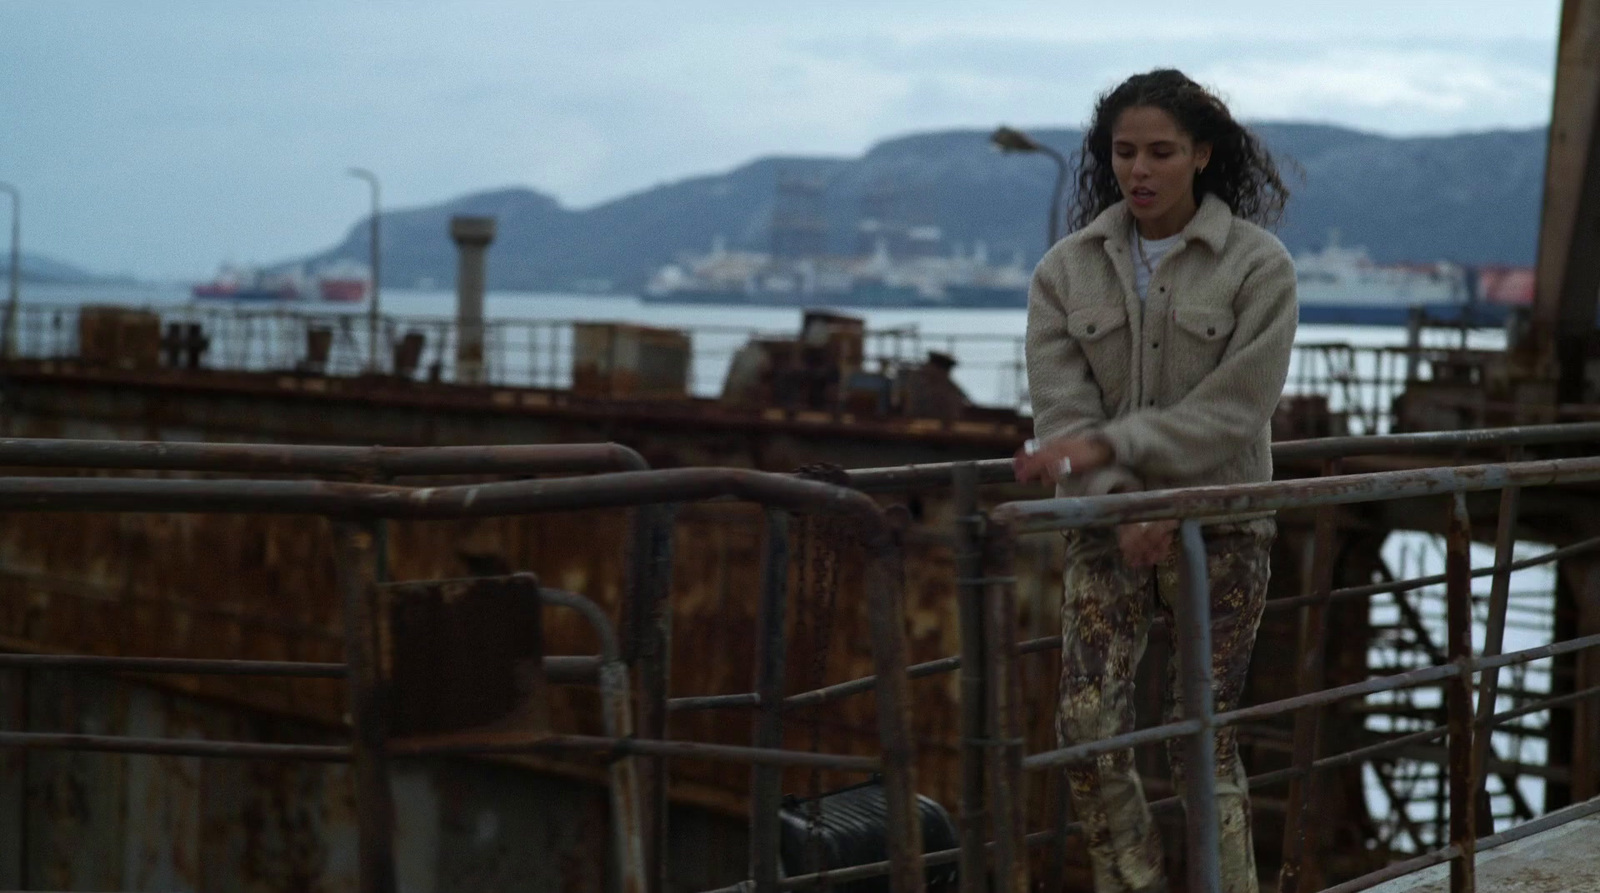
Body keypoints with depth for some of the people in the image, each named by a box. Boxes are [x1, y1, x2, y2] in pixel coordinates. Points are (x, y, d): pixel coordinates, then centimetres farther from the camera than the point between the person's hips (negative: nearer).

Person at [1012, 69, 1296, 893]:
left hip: (1219, 523, -2)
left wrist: (1108, 446, -19)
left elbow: (1233, 408, -12)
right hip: (1107, 522, 3)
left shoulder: (1257, 264, -5)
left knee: (1203, 735, -3)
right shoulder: (1067, 268, 3)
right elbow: (1060, 408, -4)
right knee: (1086, 725, -7)